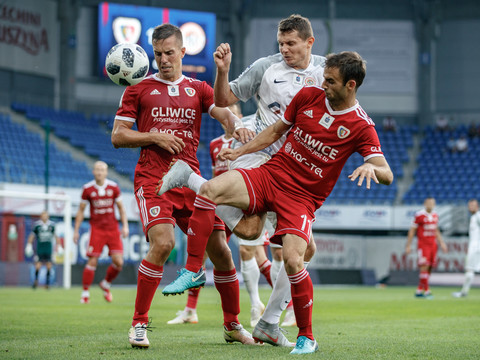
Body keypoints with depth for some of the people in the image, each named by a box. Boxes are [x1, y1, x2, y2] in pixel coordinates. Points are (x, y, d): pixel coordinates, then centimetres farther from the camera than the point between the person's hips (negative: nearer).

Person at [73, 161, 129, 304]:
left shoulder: (113, 187, 2)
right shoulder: (88, 189, -2)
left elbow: (121, 207, 9)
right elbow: (81, 210, 7)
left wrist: (125, 225, -2)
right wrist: (76, 230, 4)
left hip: (113, 229, 2)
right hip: (96, 229, -2)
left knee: (118, 262, -7)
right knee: (92, 262, -10)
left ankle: (106, 284, 21)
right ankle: (85, 293, 2)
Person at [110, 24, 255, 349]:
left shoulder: (198, 89, 16)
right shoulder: (139, 89, 10)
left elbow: (223, 112, -1)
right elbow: (118, 136, 8)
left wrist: (236, 125, -24)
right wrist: (154, 137, -7)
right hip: (152, 180, -3)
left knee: (220, 250, -2)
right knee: (163, 243, -25)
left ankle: (232, 325, 17)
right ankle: (139, 323, -12)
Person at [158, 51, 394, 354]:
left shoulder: (361, 127, -7)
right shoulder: (308, 95, 3)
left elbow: (387, 175, -12)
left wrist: (372, 168, -35)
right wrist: (241, 151, 12)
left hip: (303, 197, -3)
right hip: (271, 173, 3)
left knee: (293, 261, -22)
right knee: (212, 189, -23)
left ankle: (306, 337, -1)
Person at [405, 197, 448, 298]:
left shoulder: (435, 215, 12)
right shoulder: (419, 215, -8)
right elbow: (412, 231, -4)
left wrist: (441, 243, 19)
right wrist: (408, 245, -6)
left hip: (433, 244, 7)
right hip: (422, 244, -6)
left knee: (429, 268, 4)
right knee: (425, 266, -14)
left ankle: (419, 290, 12)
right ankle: (426, 291, -11)